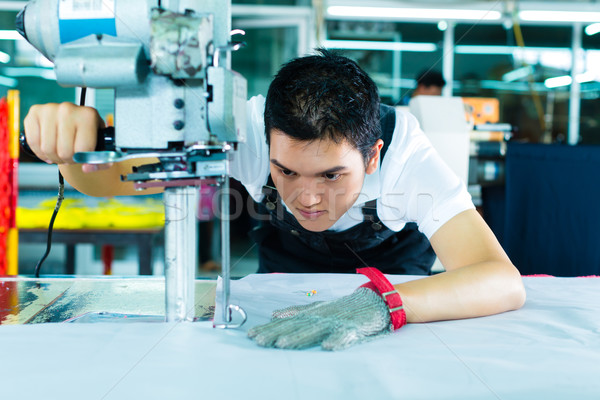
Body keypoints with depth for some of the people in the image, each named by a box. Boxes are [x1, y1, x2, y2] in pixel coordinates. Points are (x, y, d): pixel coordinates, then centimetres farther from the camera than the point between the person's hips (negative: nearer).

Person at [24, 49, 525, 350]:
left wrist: (379, 304, -63)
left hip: (394, 277, -1)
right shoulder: (249, 128, -33)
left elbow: (505, 281, -46)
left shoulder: (406, 153, -36)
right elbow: (106, 177, -31)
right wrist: (80, 135, -56)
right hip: (285, 278, 2)